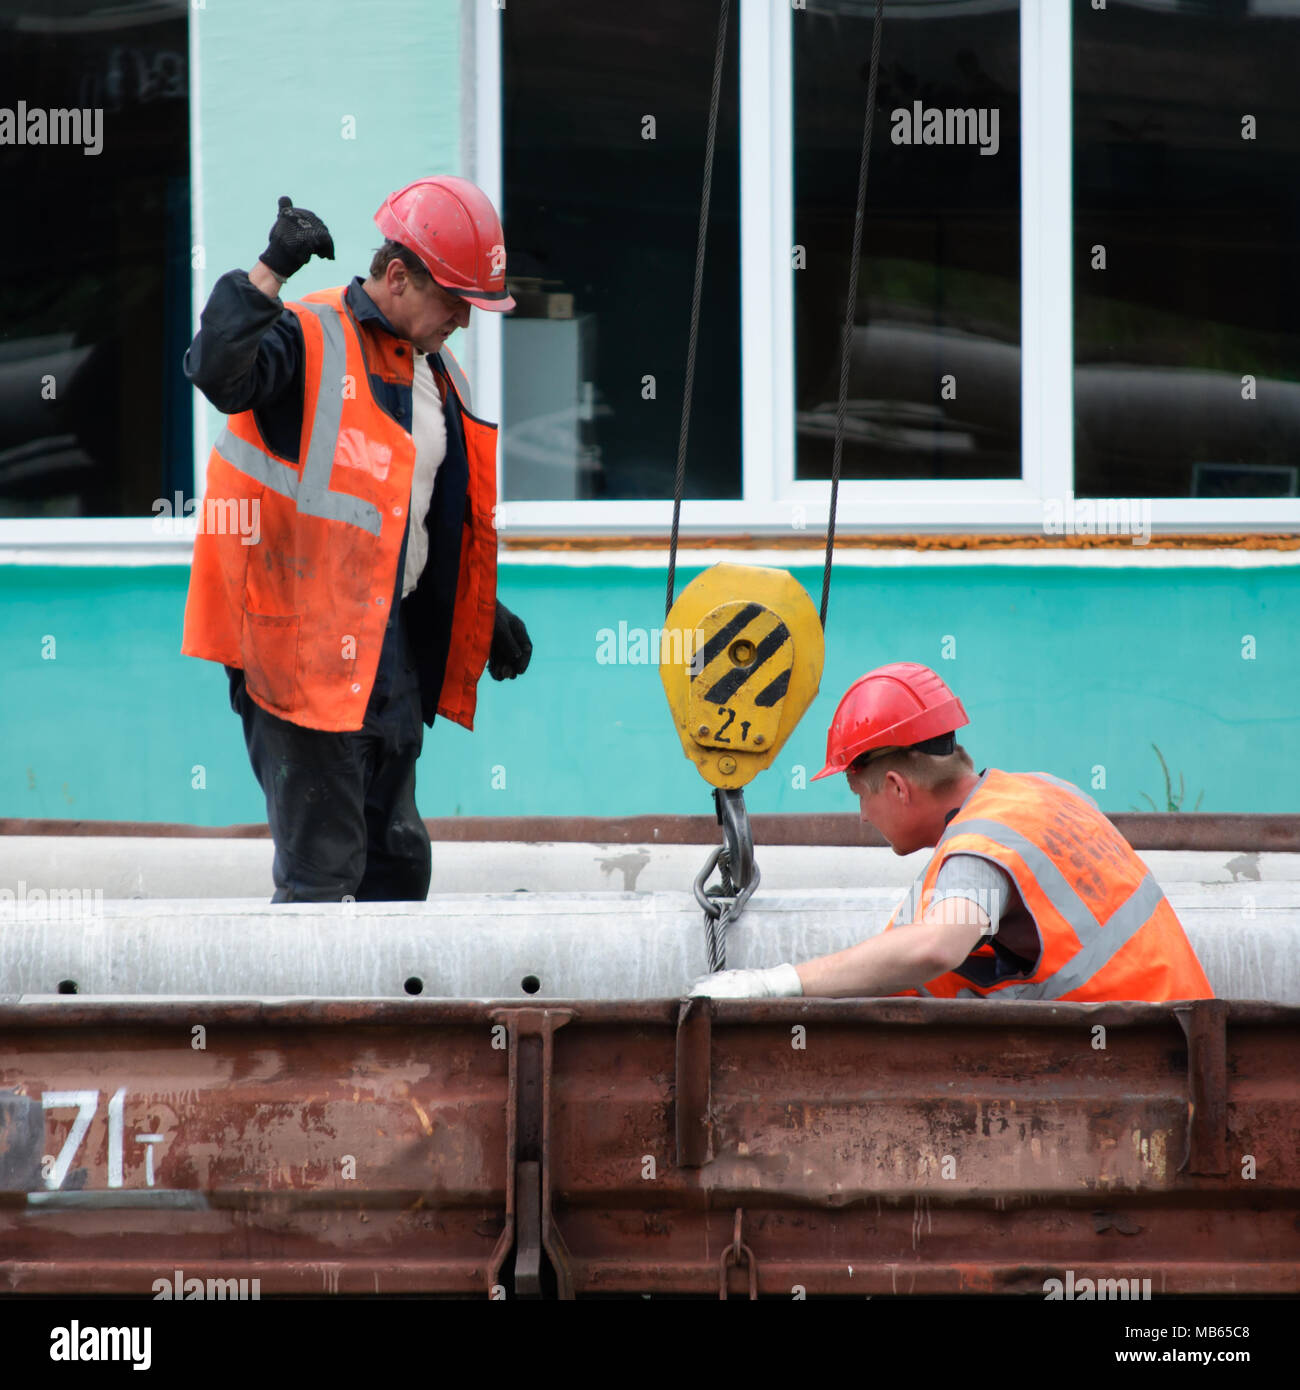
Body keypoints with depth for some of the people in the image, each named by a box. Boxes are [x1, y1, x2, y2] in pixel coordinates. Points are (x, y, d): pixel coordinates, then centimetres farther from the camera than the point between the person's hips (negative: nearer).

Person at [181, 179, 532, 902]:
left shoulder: (436, 371, 16)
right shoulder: (308, 340, -11)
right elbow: (217, 373, -33)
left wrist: (485, 613, 29)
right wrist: (270, 272, -33)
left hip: (393, 647, 9)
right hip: (306, 646, -9)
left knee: (399, 858, 15)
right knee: (324, 869, -9)